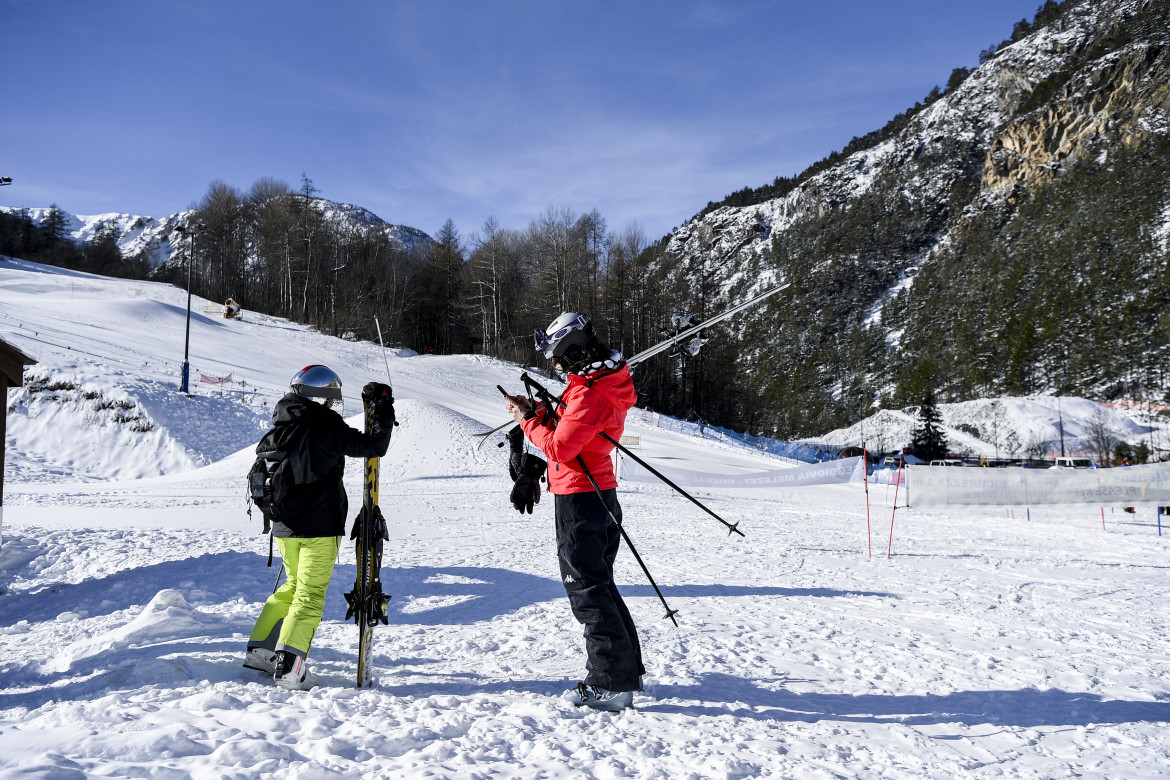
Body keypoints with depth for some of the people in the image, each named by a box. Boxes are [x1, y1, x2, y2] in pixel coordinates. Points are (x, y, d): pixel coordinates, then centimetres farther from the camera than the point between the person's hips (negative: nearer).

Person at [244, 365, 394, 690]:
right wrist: (384, 411, 0)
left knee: (294, 585, 23)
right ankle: (290, 665, -7)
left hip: (284, 526, 7)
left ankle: (260, 650, 23)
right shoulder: (329, 427, -12)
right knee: (311, 594, -1)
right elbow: (374, 446, -10)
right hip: (320, 526, -7)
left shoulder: (279, 430, 8)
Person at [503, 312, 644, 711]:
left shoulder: (589, 395, -22)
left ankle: (611, 684, 2)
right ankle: (627, 668, 27)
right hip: (601, 495, 10)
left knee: (587, 589, -3)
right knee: (598, 583, 18)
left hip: (579, 499, -10)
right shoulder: (606, 382, 9)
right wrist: (540, 413, 4)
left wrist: (528, 419, -8)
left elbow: (560, 448, -22)